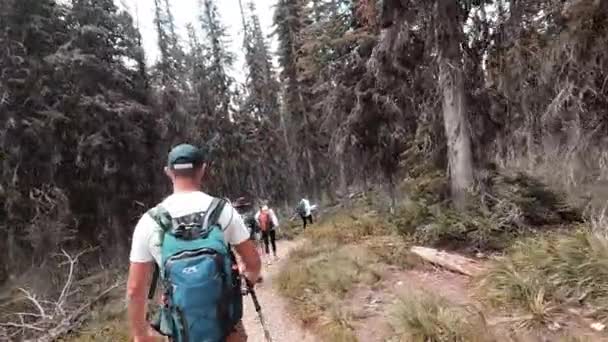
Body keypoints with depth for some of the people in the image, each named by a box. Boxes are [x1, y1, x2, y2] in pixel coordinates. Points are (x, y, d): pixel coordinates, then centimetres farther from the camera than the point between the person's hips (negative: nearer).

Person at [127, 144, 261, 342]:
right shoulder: (223, 210, -12)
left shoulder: (149, 221, -11)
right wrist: (251, 276, 19)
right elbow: (253, 262, -4)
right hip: (226, 325, 0)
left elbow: (135, 289, -6)